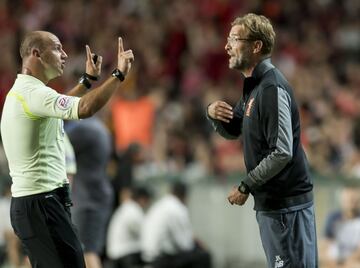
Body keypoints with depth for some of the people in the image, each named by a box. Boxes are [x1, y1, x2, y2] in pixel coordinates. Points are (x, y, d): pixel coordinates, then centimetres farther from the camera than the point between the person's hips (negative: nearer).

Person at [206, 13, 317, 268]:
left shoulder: (272, 88, -19)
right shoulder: (254, 85, 13)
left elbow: (282, 153, -24)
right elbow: (232, 131, 22)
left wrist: (245, 187, -16)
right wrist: (214, 114, 0)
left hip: (286, 204, -10)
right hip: (271, 201, 10)